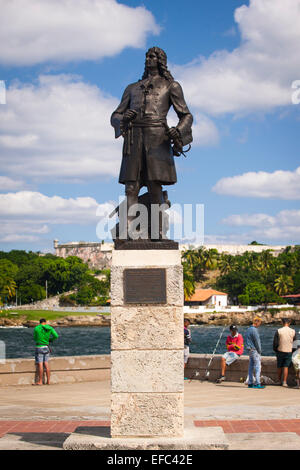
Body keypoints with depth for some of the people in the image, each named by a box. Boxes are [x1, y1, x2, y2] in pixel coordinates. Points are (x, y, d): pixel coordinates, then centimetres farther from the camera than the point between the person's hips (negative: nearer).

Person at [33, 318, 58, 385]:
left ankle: (40, 381, -5)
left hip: (39, 347, -4)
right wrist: (50, 340, 11)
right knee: (46, 364, 9)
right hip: (46, 347, 4)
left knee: (40, 364, -5)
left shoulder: (36, 328, -5)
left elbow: (35, 338, 6)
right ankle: (48, 381, 7)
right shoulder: (50, 328, 3)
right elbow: (56, 336, -6)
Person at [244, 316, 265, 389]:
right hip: (254, 350, -10)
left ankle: (250, 383, 11)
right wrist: (259, 351, -5)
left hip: (250, 350, 10)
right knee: (258, 366, -8)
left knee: (251, 366, 10)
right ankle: (257, 383, -10)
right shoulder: (254, 330, -16)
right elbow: (257, 341, -16)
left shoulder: (249, 329, 14)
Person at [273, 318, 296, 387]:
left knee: (279, 367, 13)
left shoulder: (278, 331, -9)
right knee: (286, 367, 2)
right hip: (289, 351, 0)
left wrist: (275, 350, 10)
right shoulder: (293, 331, -4)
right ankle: (284, 382, -6)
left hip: (280, 351, 0)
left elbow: (275, 343, -5)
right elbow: (294, 342, 8)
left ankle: (279, 381, 22)